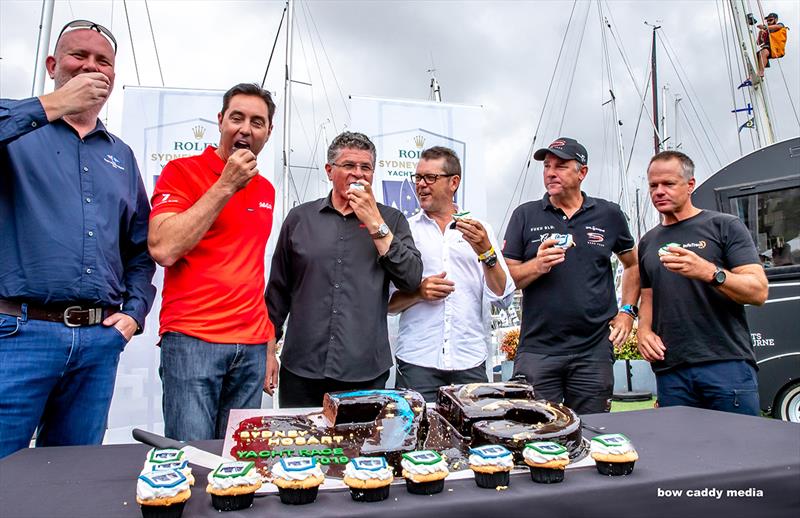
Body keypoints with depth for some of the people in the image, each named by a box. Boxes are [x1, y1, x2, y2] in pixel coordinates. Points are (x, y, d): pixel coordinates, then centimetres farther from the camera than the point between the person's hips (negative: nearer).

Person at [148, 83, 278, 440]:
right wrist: (226, 186, -12)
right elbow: (163, 249, -15)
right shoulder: (183, 171, -1)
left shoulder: (265, 190, 16)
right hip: (192, 341, -5)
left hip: (252, 347, 5)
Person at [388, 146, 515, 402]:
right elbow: (385, 302, 6)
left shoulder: (480, 231, 7)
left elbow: (504, 299, 1)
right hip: (417, 361, 0)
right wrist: (418, 293, -12)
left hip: (470, 362, 1)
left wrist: (485, 251, -11)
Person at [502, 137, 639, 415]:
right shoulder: (525, 215, 5)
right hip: (537, 348, -1)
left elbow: (632, 264, 21)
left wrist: (628, 311, 10)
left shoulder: (609, 214, 8)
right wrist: (537, 266, -16)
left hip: (594, 349, 1)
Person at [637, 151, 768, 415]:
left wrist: (709, 272, -23)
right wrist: (644, 329, 2)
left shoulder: (724, 226, 3)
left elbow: (758, 292, -6)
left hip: (727, 363, -3)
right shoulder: (648, 242, 17)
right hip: (669, 370, 4)